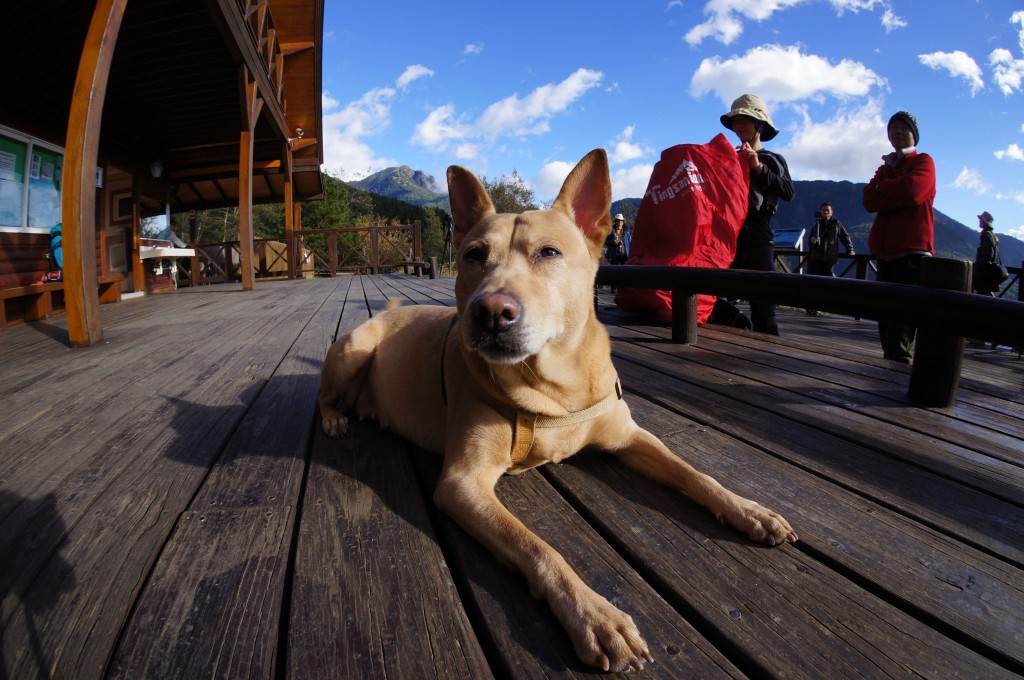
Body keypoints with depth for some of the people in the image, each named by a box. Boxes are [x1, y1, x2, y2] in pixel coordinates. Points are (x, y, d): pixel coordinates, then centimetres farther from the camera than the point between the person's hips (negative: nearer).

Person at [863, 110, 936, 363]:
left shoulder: (923, 162, 9)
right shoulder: (884, 167, 25)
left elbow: (912, 190, -12)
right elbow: (869, 201, 7)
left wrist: (882, 188, 4)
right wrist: (899, 197, -7)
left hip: (912, 250, -6)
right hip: (886, 252, 6)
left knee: (902, 318, -15)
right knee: (886, 315, 5)